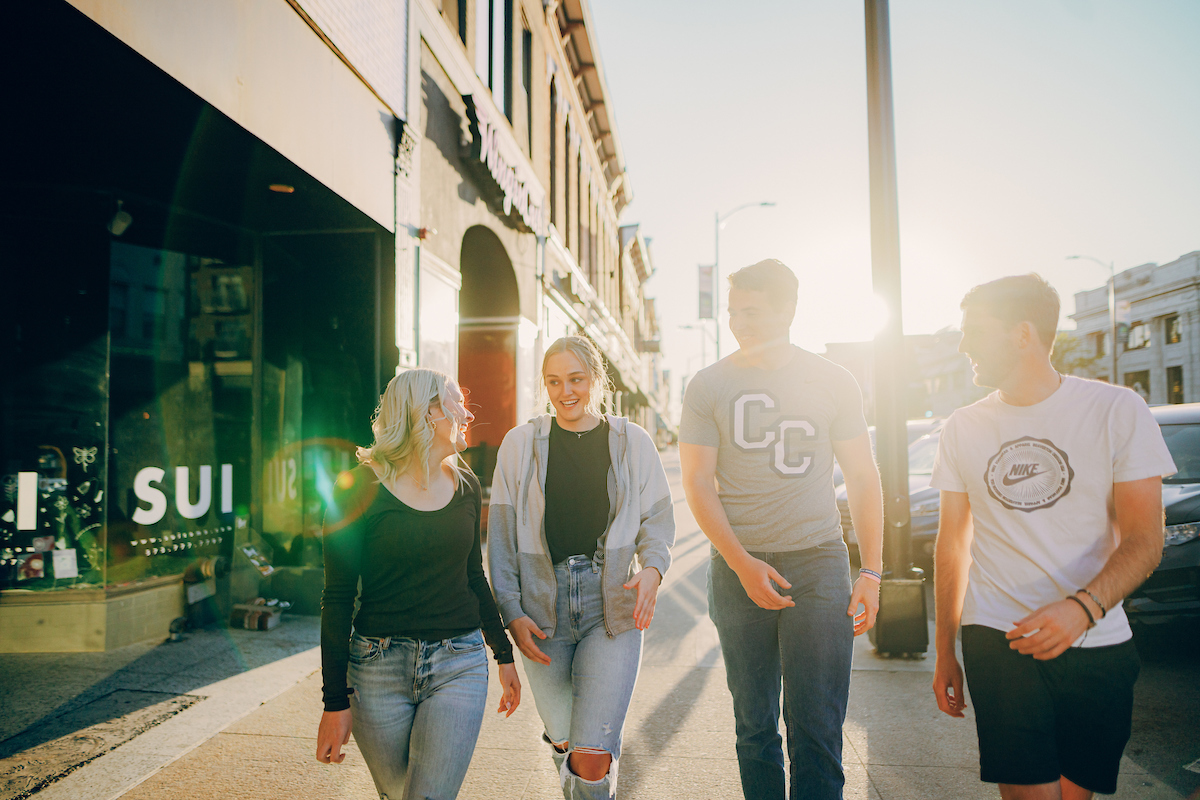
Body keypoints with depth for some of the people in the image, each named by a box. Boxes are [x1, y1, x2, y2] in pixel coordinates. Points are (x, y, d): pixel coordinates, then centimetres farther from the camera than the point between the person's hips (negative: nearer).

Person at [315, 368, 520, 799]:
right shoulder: (359, 489, -8)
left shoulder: (466, 485, 6)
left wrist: (504, 653, 20)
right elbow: (337, 599, -7)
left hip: (460, 665, 3)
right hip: (378, 667, -2)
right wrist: (336, 702, -8)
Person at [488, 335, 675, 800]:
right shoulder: (520, 444, 5)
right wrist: (511, 612, -3)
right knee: (563, 743, 12)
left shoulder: (632, 442, 4)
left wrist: (652, 568, -12)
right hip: (543, 607, 1)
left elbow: (658, 520, 9)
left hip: (613, 604, -1)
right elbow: (501, 535, 5)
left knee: (592, 757, -10)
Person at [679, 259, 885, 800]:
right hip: (738, 567, 1)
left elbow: (862, 478, 7)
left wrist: (871, 572, 0)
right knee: (754, 728, 11)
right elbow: (698, 484, -2)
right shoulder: (708, 386, 2)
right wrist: (742, 564, -14)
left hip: (819, 565, 0)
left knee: (816, 731, -1)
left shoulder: (833, 382, 4)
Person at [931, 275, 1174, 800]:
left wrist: (1081, 608, -24)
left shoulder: (1118, 411, -2)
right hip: (996, 640, 1)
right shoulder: (962, 428, 5)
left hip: (1096, 643, 0)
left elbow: (1143, 542, -6)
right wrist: (945, 651, 10)